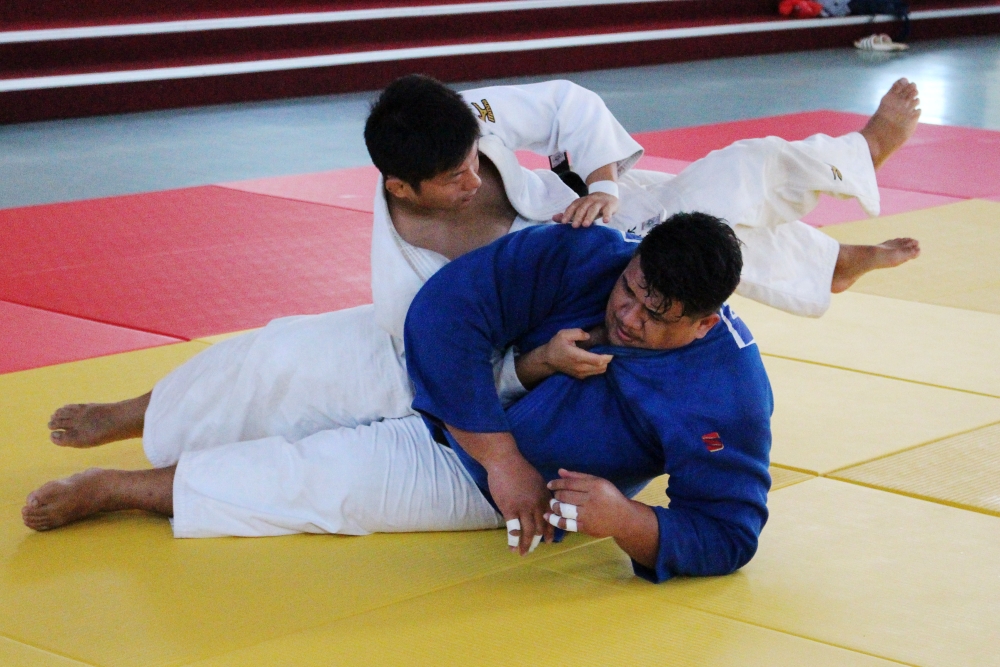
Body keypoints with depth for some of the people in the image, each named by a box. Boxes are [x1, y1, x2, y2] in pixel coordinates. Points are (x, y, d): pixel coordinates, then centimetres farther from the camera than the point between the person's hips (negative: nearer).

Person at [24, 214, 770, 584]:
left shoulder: (724, 396, -29)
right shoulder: (584, 256, -27)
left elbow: (727, 535, -27)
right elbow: (443, 311, -30)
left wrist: (627, 520, -47)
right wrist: (501, 457, -32)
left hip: (477, 485, -3)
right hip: (444, 386, 3)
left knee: (315, 483, -17)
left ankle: (119, 488, 0)